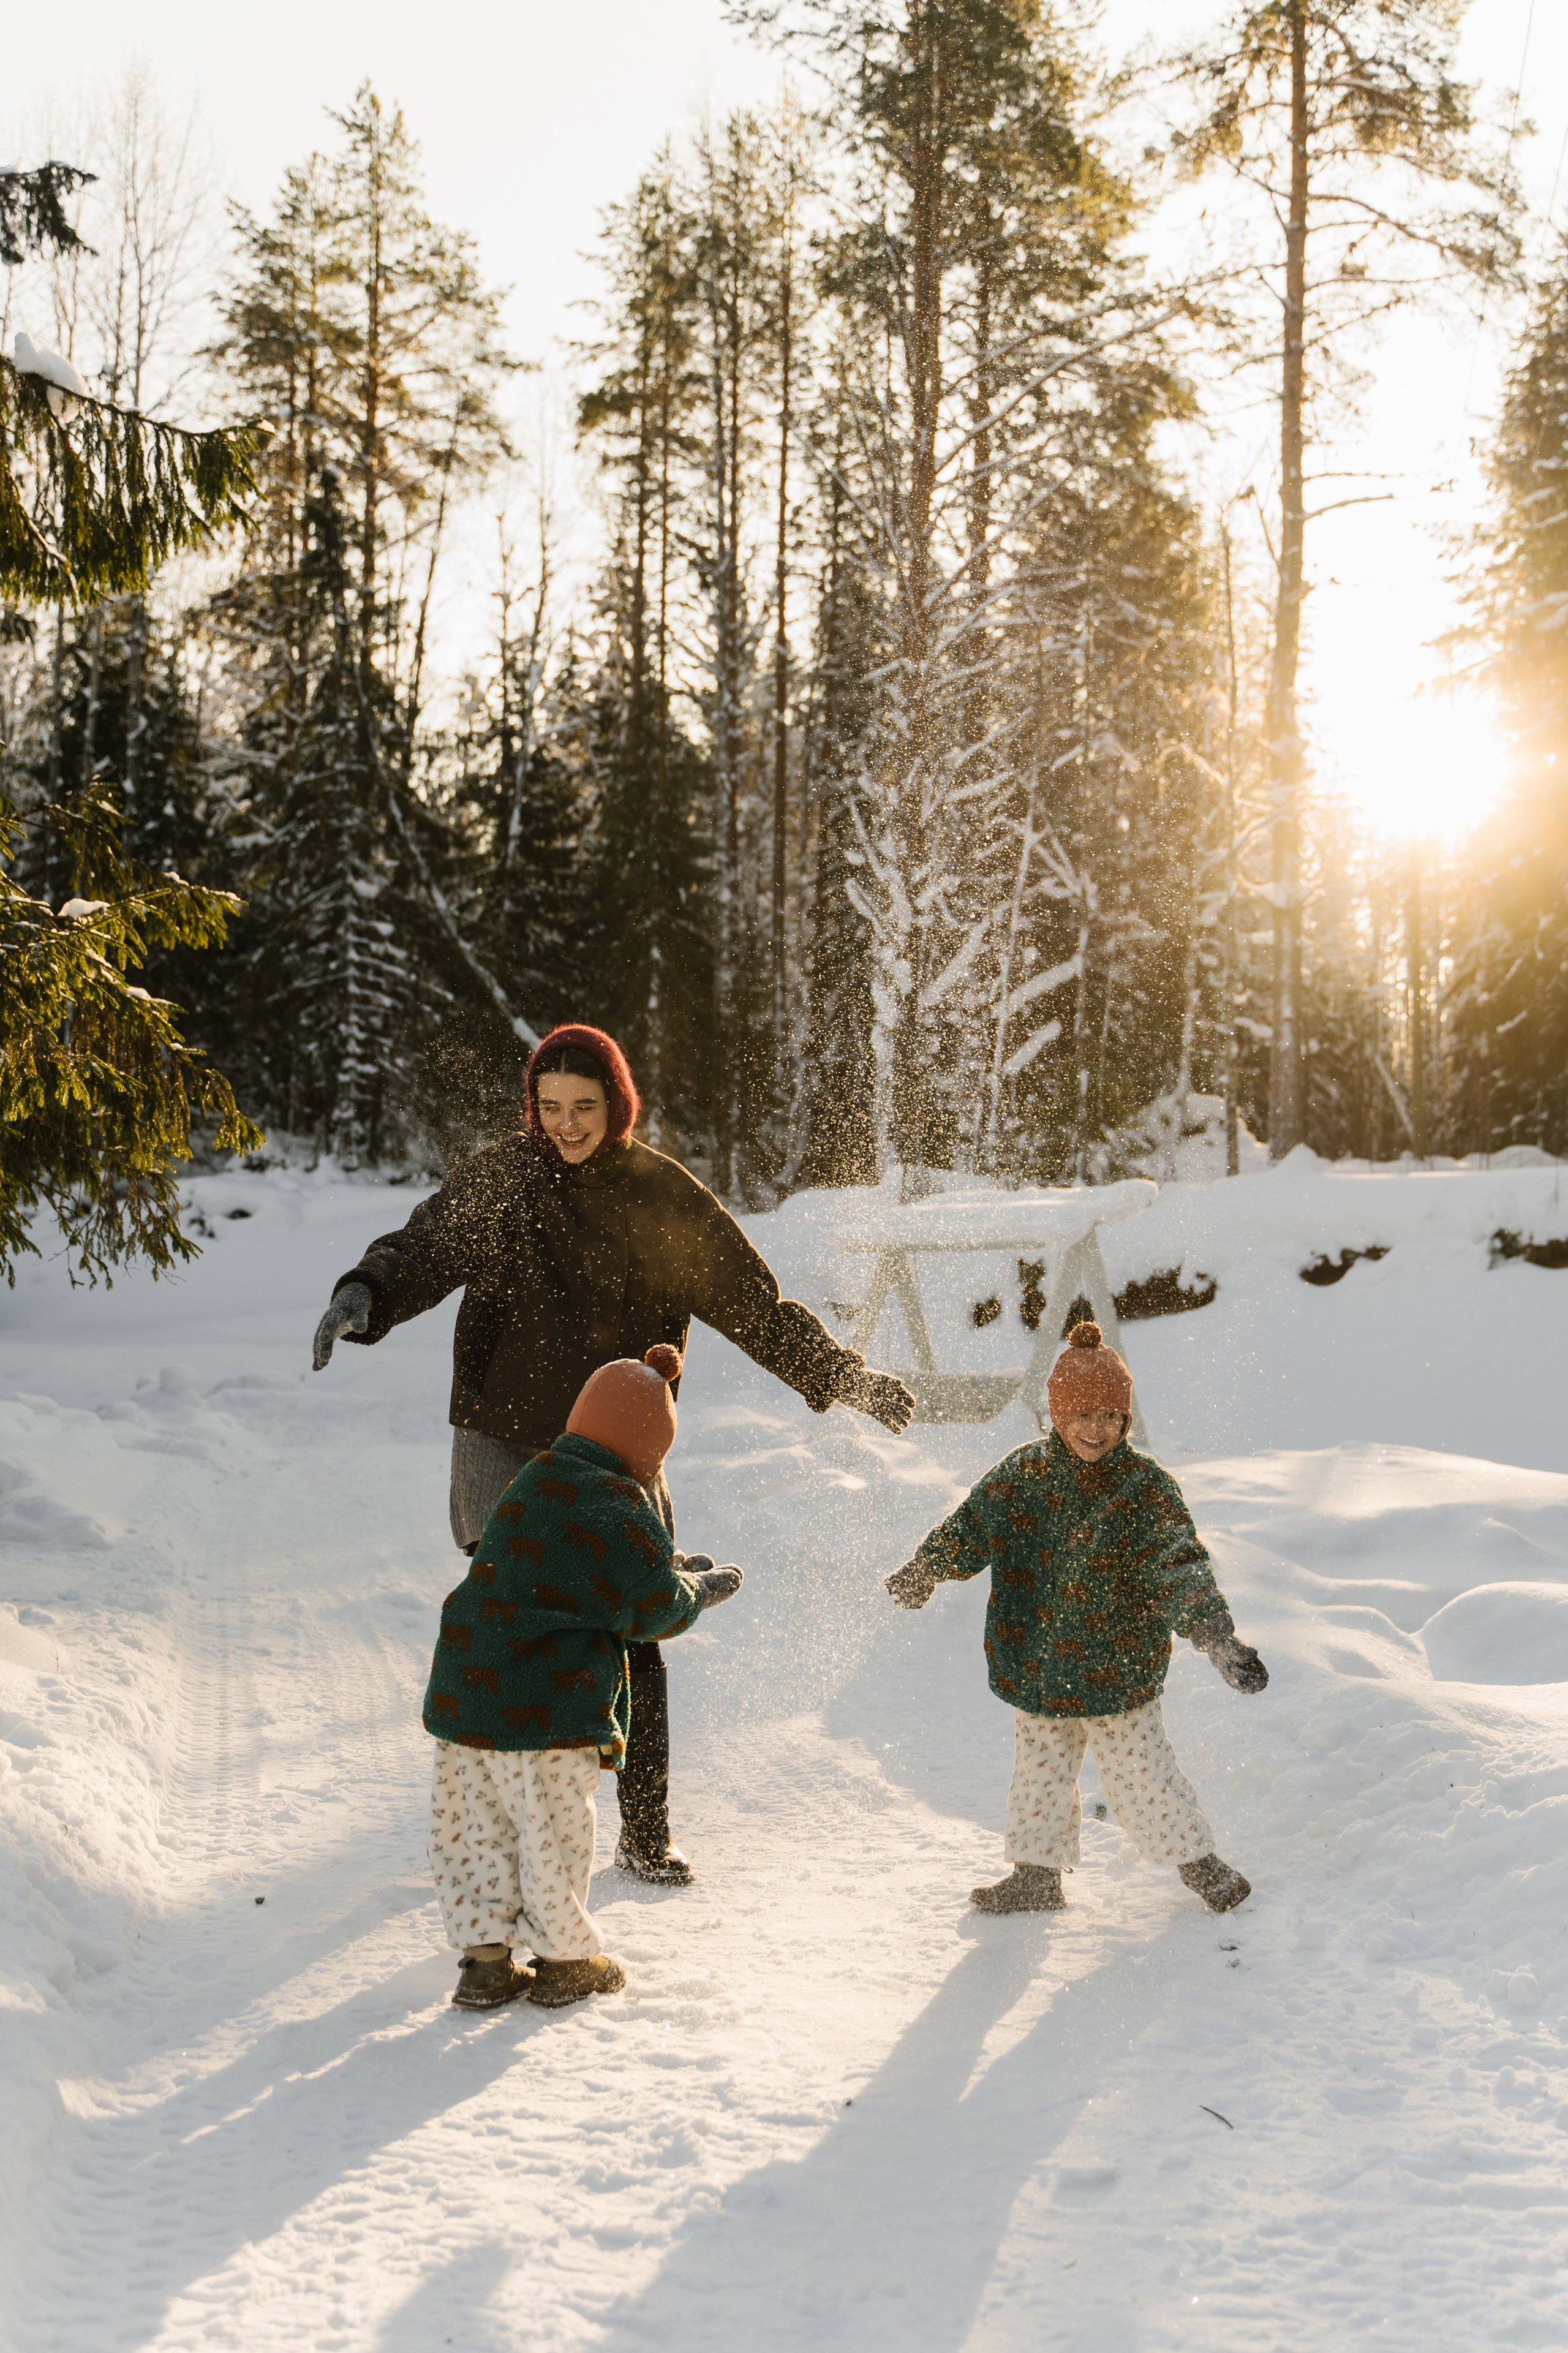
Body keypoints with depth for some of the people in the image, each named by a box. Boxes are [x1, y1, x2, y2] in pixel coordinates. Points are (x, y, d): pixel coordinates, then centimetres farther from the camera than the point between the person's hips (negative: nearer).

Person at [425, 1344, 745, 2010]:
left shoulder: (531, 1484, 11)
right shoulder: (621, 1511, -12)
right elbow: (655, 1610, -10)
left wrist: (667, 1569, 20)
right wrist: (703, 1587, 9)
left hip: (464, 1691, 7)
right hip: (549, 1706, -7)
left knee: (475, 1829, 14)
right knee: (552, 1832, 6)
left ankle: (484, 1956, 21)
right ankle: (567, 1960, 19)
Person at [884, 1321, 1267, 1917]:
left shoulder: (1147, 1489, -12)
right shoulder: (1023, 1475, -3)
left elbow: (1180, 1570, -20)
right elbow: (971, 1527, 11)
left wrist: (1219, 1639, -32)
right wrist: (924, 1571, 3)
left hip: (1117, 1671, -3)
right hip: (1035, 1665, 4)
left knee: (1140, 1771, 3)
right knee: (1039, 1773, 15)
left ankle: (1199, 1863, 23)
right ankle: (1037, 1874, 32)